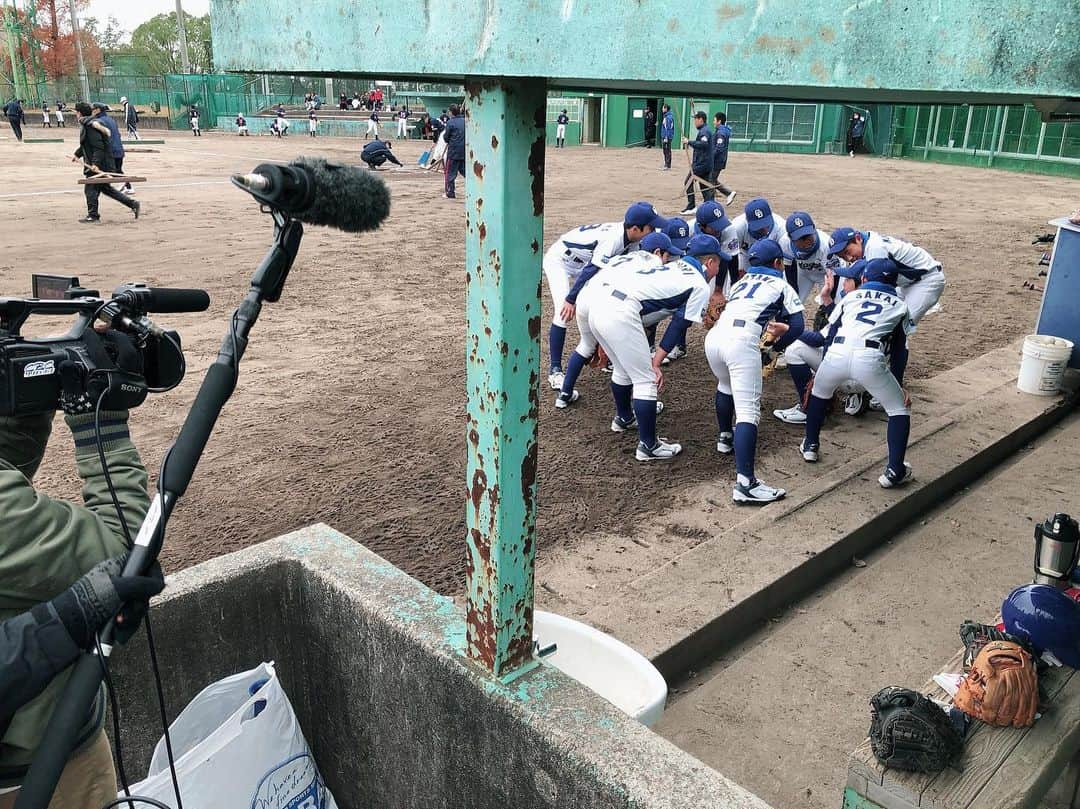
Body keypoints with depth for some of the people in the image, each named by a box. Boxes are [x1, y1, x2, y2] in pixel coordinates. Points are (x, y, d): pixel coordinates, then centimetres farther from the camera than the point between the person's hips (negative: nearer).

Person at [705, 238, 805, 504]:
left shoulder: (741, 282, 34)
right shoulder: (781, 285, 22)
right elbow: (796, 325, 13)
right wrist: (775, 348, 24)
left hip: (714, 335, 6)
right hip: (741, 342, -5)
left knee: (726, 385, 36)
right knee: (748, 410, -12)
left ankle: (725, 437, 50)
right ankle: (745, 483, -24)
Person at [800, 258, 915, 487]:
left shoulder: (850, 296, 31)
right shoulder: (899, 306, 29)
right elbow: (899, 351, 24)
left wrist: (820, 372, 35)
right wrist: (899, 385, 30)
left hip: (836, 354, 2)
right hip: (870, 358, -2)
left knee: (819, 392, 33)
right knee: (899, 409, 16)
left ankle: (810, 445, 41)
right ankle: (894, 471, 9)